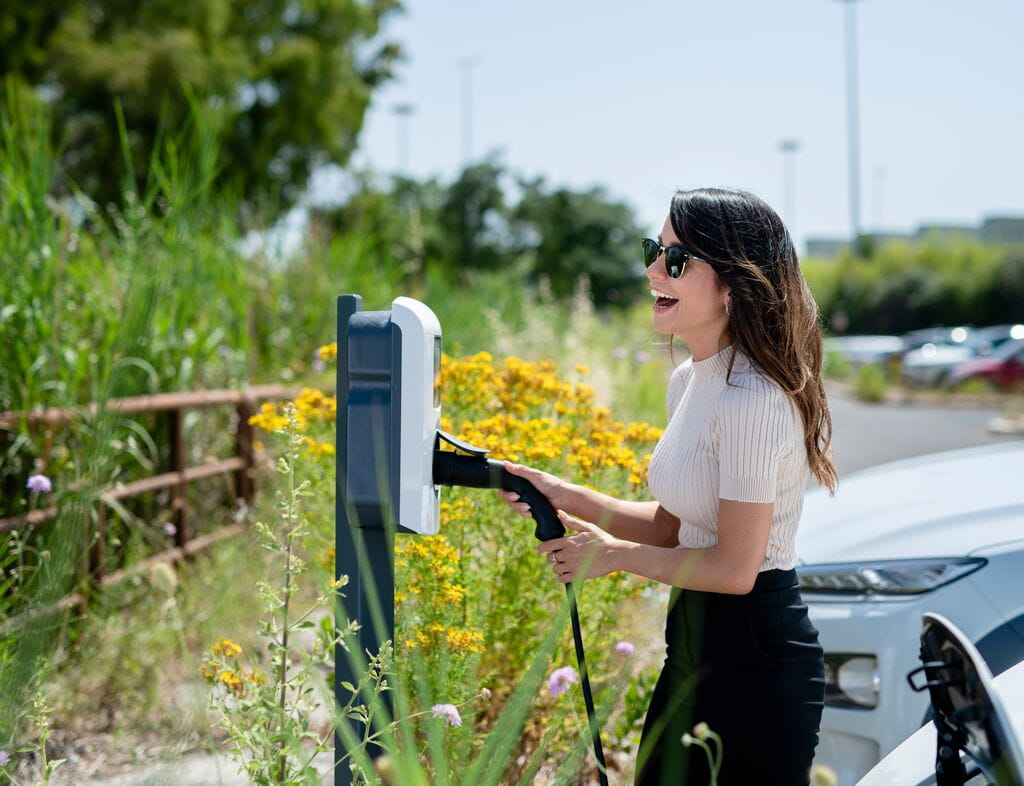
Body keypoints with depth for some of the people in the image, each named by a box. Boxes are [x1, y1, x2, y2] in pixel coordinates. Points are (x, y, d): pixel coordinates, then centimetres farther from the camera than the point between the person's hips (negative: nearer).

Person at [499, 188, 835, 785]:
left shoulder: (753, 400, -22)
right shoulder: (688, 383, 8)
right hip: (696, 644, 9)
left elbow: (734, 568, -21)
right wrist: (570, 498, 3)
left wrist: (616, 555, -10)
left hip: (756, 656, -9)